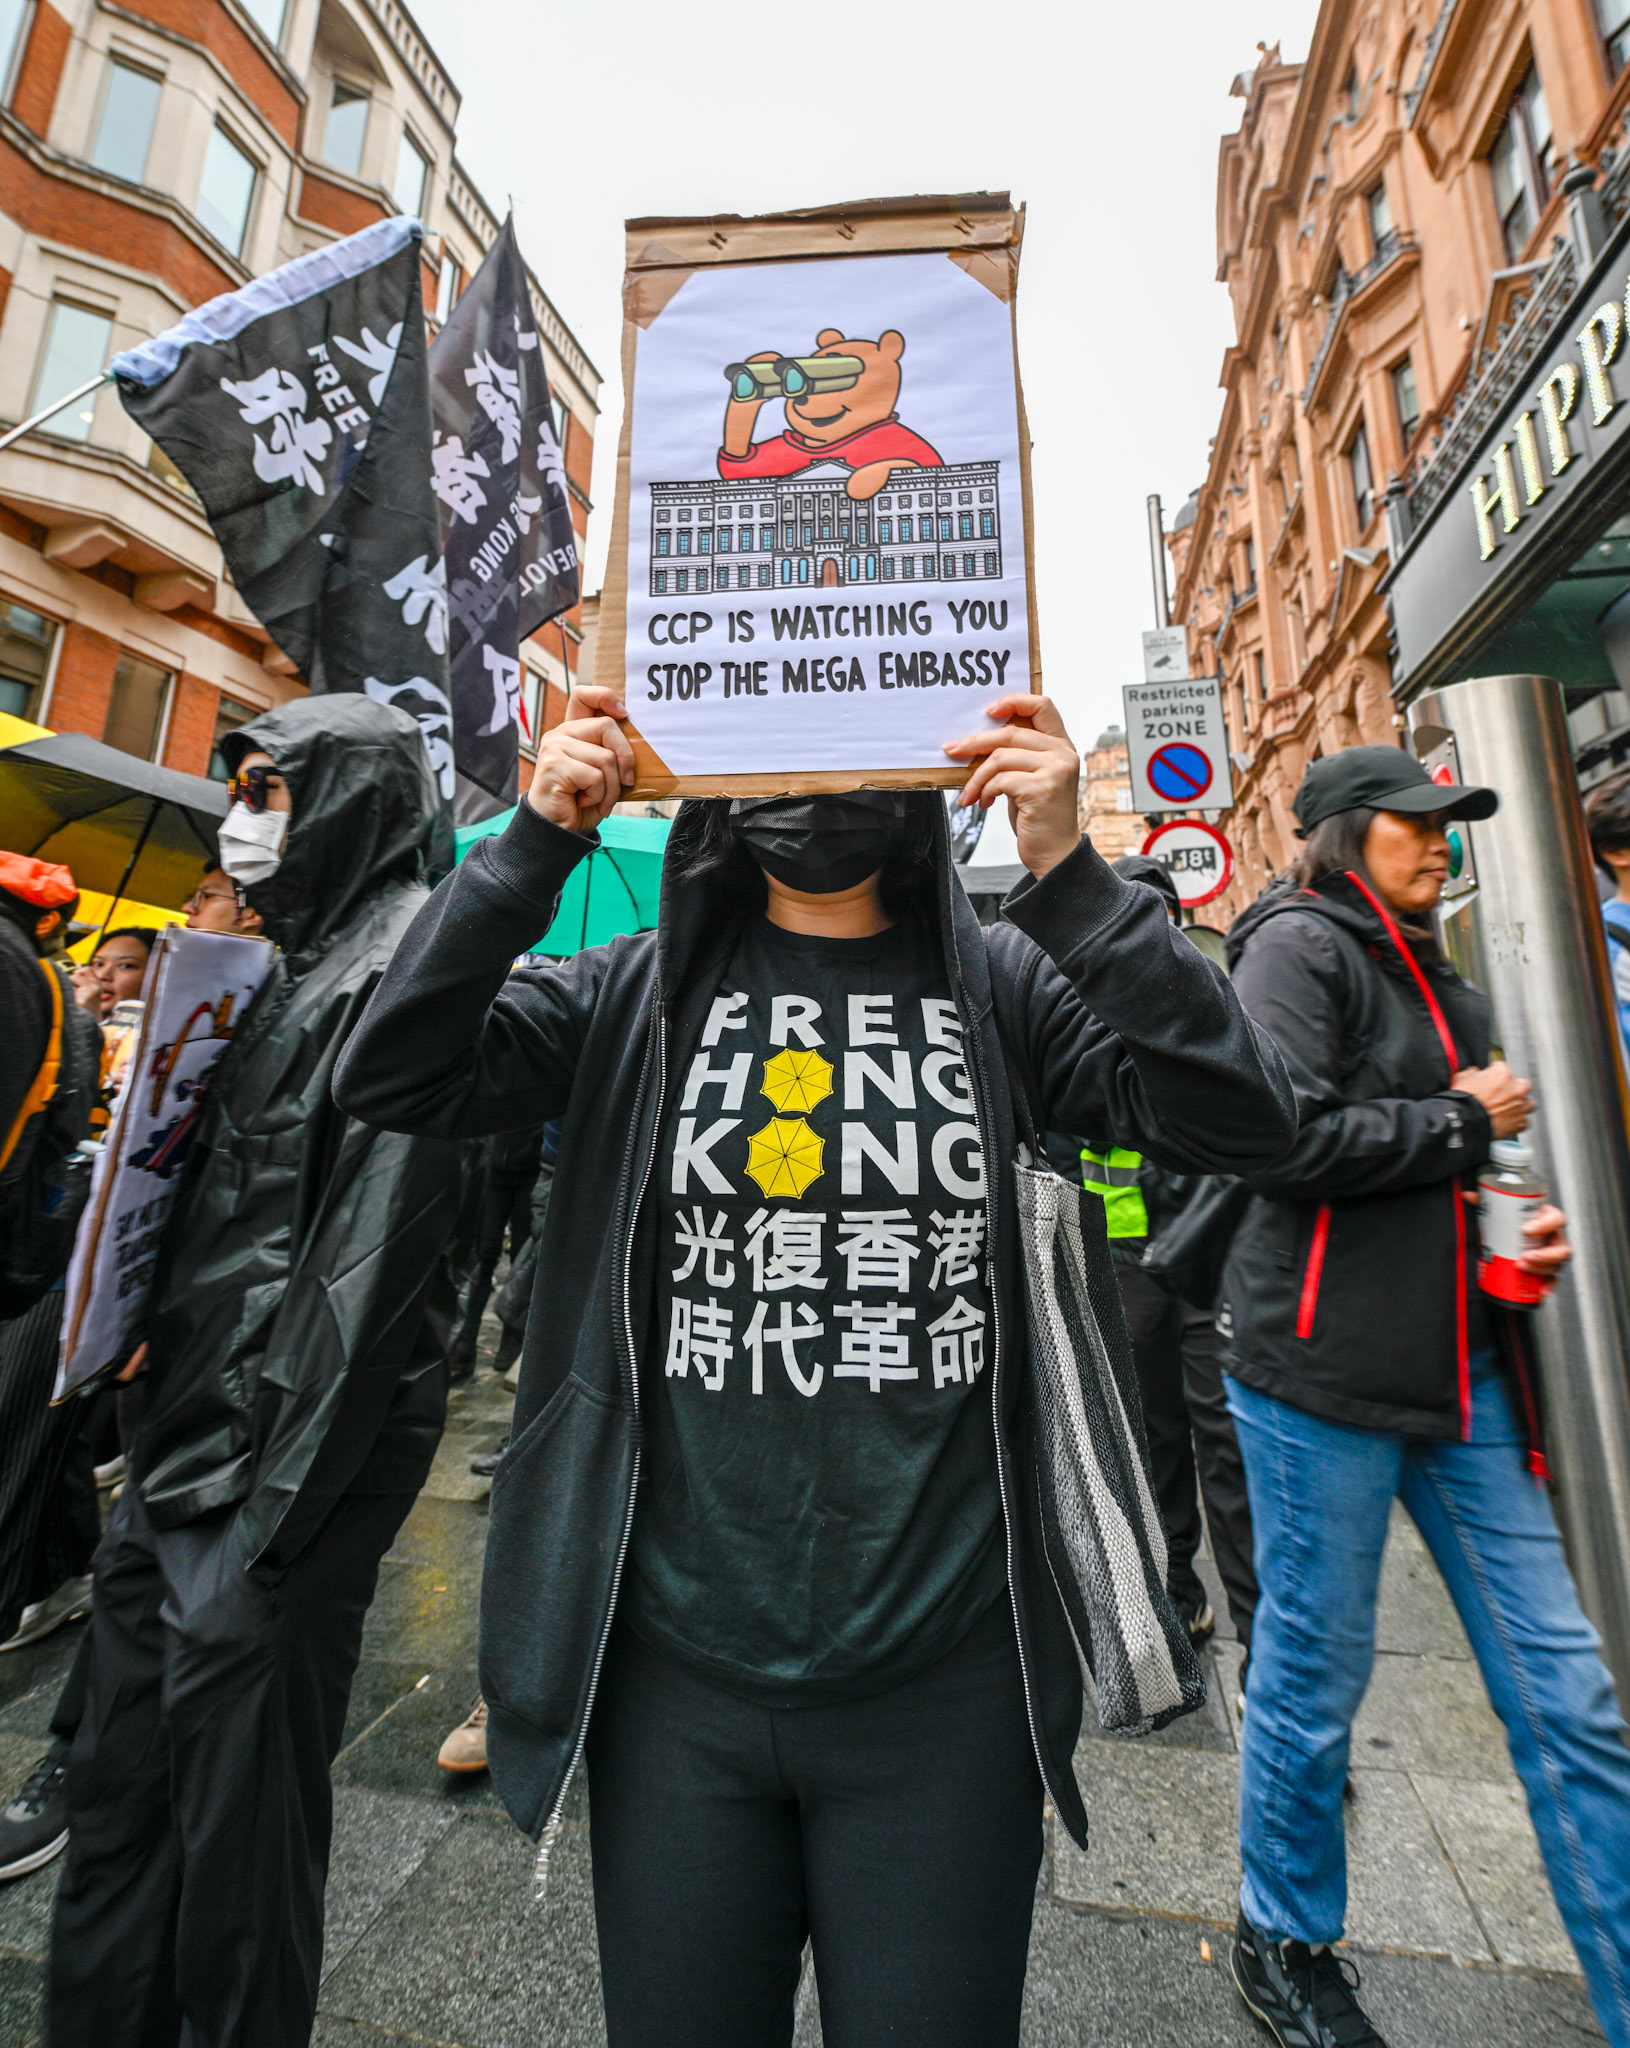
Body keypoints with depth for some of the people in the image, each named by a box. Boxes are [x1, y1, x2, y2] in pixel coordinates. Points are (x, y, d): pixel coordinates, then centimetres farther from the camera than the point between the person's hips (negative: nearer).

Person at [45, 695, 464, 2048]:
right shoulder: (302, 964, 16)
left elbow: (371, 1257, -21)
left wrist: (265, 1509, -20)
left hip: (277, 1473, -9)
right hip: (186, 1450, 9)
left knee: (235, 1828, 9)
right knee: (120, 1789, 23)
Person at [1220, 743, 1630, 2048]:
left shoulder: (1430, 971, 17)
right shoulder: (1298, 947, -10)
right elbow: (1287, 1138, -23)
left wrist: (1523, 1223, 8)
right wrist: (1464, 1121, -11)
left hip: (1462, 1368, 8)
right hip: (1321, 1376, -7)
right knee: (1314, 1678, 10)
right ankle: (1284, 1943, 35)